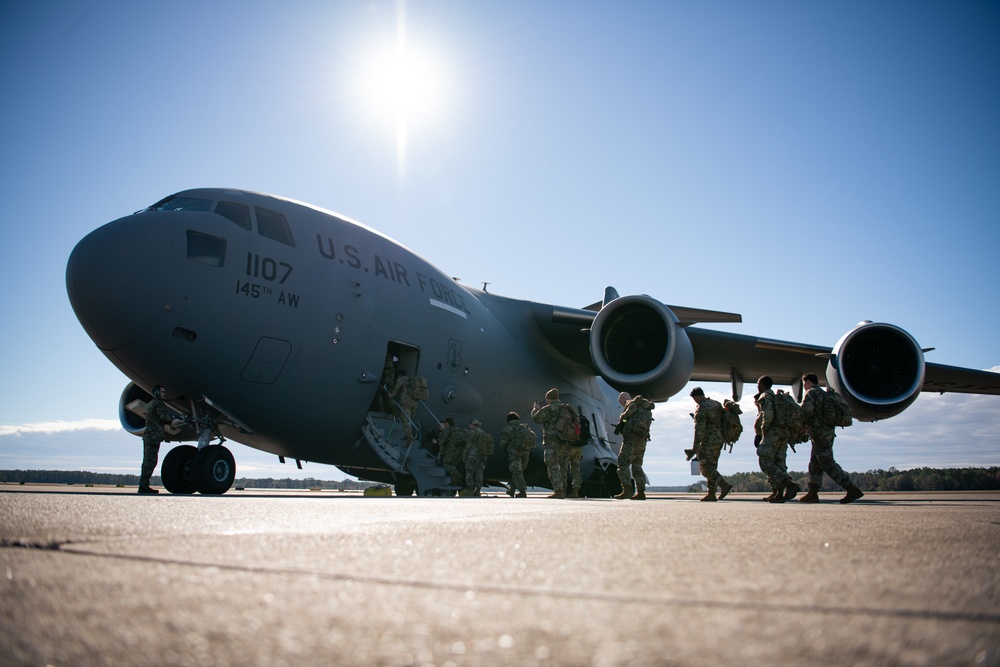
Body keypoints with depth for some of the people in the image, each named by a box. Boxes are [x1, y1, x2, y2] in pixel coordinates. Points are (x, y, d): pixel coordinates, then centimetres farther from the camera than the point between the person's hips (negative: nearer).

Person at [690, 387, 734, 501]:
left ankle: (724, 485, -19)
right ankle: (711, 494, 8)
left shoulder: (701, 409, -15)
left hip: (709, 441, -9)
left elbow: (699, 429, -21)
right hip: (719, 440, 9)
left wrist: (695, 447, -21)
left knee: (706, 467, -6)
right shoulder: (717, 404, 11)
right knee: (711, 466, 10)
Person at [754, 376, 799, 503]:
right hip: (783, 434, 9)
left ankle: (790, 484, -27)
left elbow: (768, 414, -20)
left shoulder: (765, 397, -4)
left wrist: (763, 430, -11)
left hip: (772, 432, -9)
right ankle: (778, 493, 2)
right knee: (778, 463, 8)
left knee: (765, 462, -12)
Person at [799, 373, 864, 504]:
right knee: (815, 464, 13)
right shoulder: (824, 394, 22)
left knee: (827, 464, -13)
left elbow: (807, 411, -23)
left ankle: (852, 489, -19)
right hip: (829, 432, 10)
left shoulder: (811, 393, -7)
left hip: (819, 433, -10)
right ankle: (813, 493, 14)